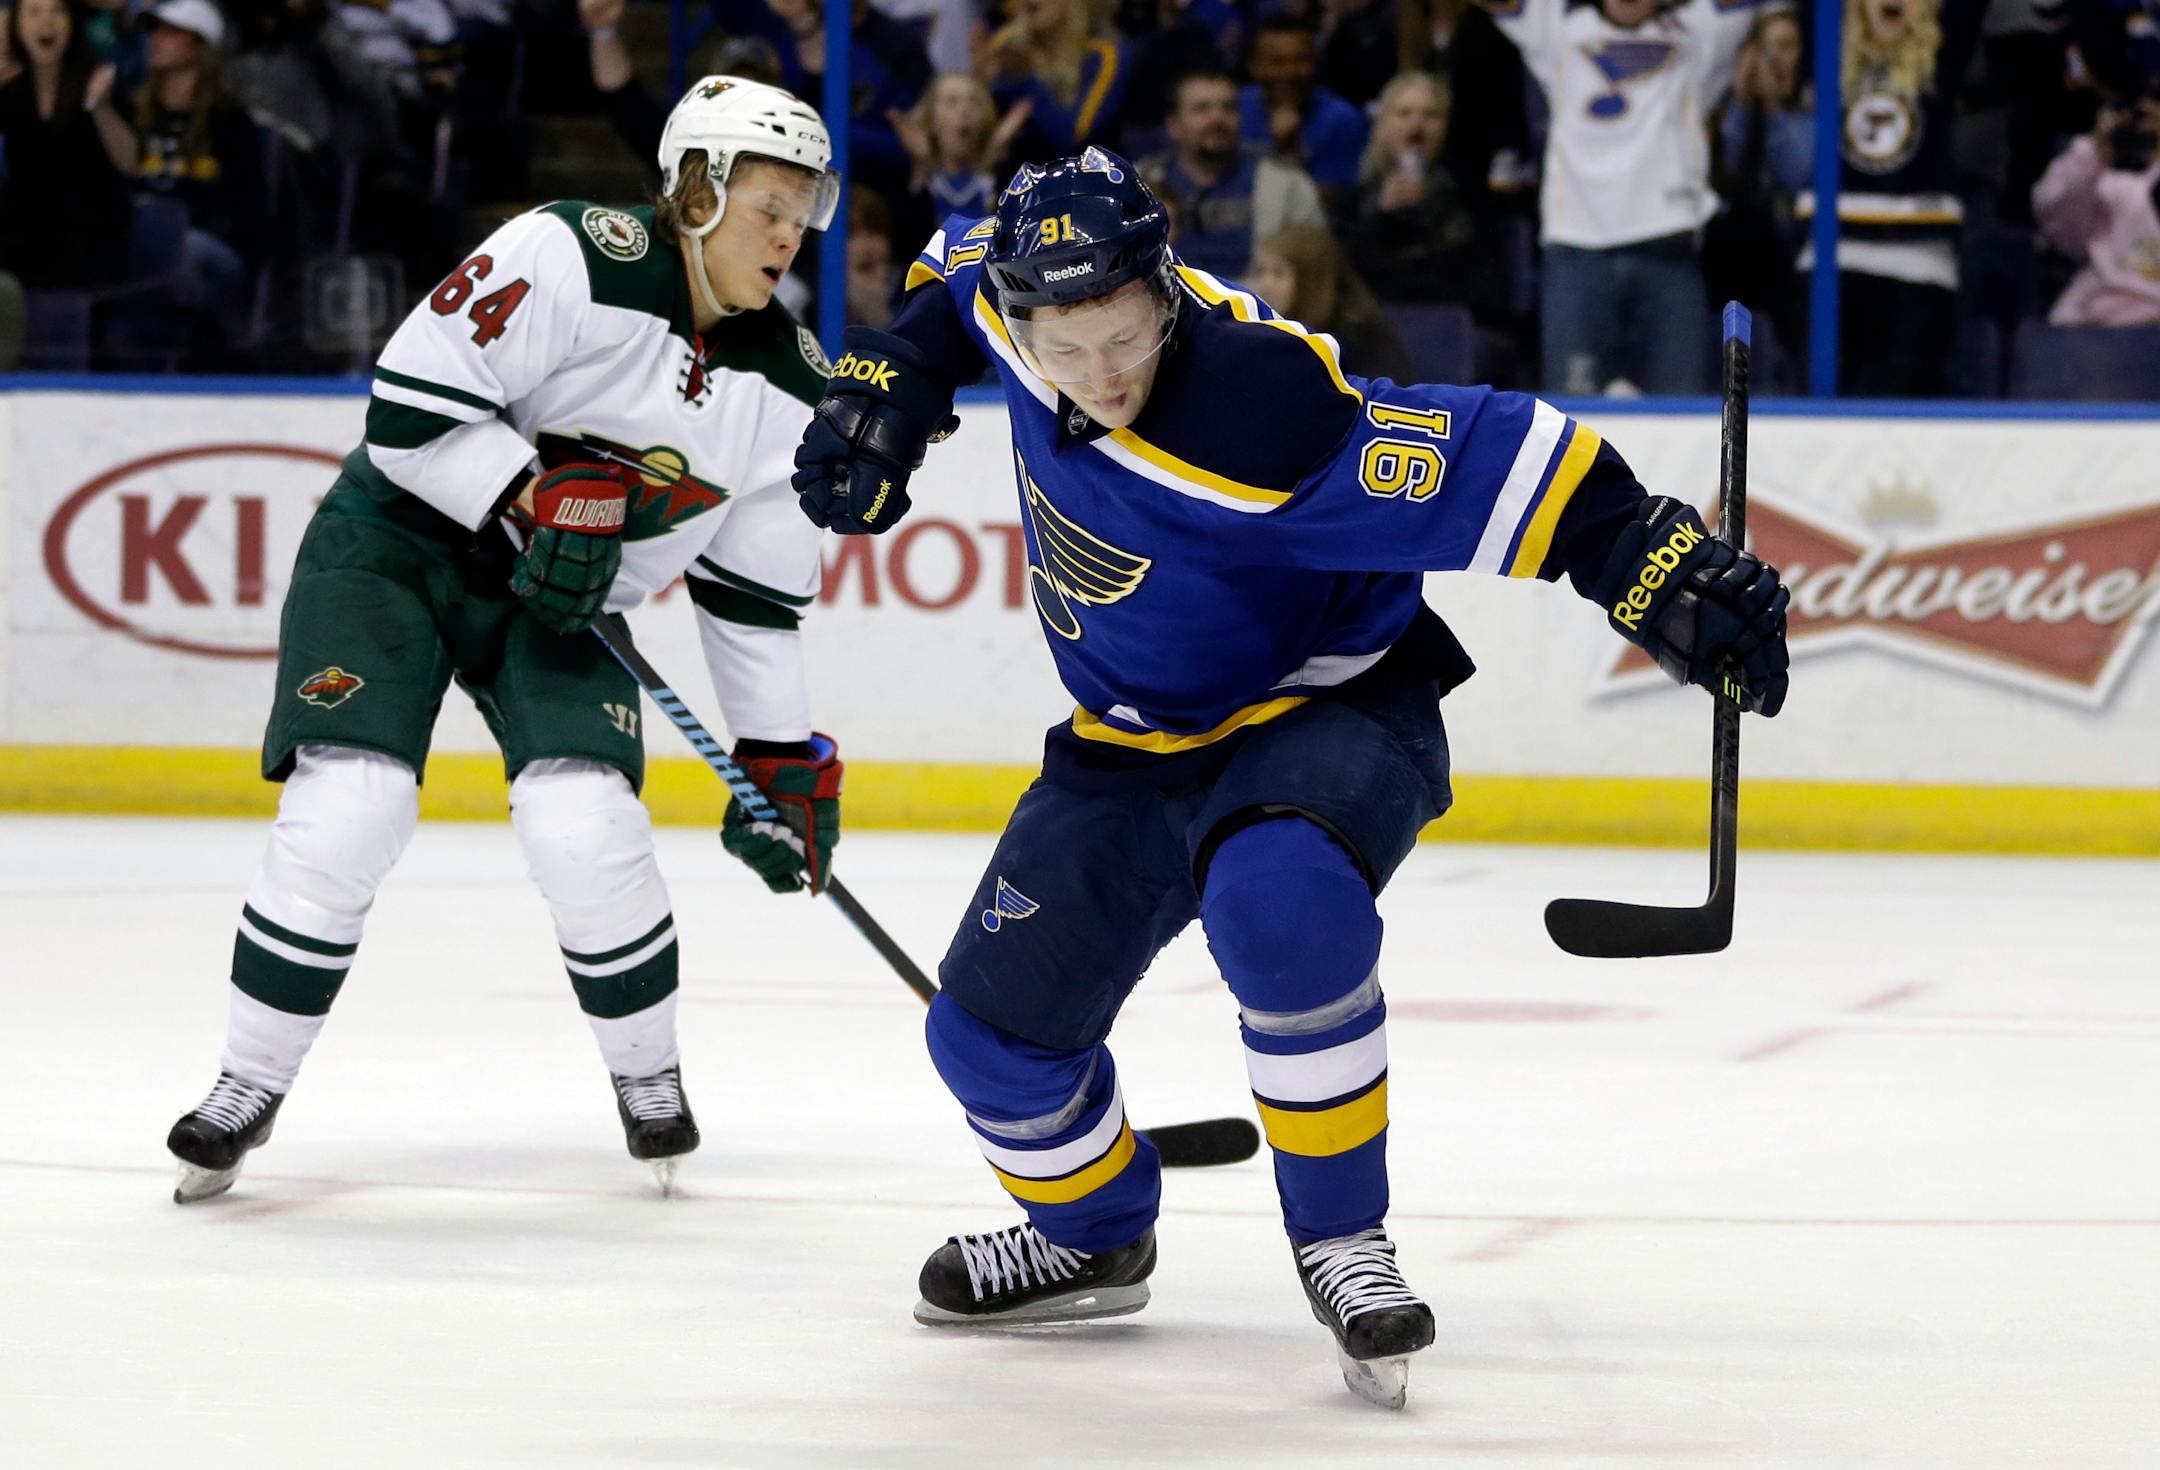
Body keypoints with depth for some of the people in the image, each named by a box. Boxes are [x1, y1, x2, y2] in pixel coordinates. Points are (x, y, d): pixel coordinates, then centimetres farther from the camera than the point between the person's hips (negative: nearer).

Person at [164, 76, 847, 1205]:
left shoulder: (787, 384, -3)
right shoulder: (575, 260, -21)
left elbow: (756, 585, 7)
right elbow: (412, 403, -22)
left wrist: (783, 754, 7)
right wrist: (538, 502, -27)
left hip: (559, 602, 4)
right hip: (401, 534, -4)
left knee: (585, 826, -19)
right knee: (346, 811, -19)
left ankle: (648, 1072, 7)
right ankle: (249, 1087, 0)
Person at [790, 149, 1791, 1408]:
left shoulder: (1255, 420, -36)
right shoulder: (1017, 292, -15)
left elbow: (1490, 462, -38)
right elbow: (959, 272, 10)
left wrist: (1666, 574, -44)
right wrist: (889, 384, 1)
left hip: (1328, 712, -7)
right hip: (1137, 741, 7)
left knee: (1274, 901, -39)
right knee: (996, 1031, 4)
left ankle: (1343, 1241, -20)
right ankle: (1093, 1235, 36)